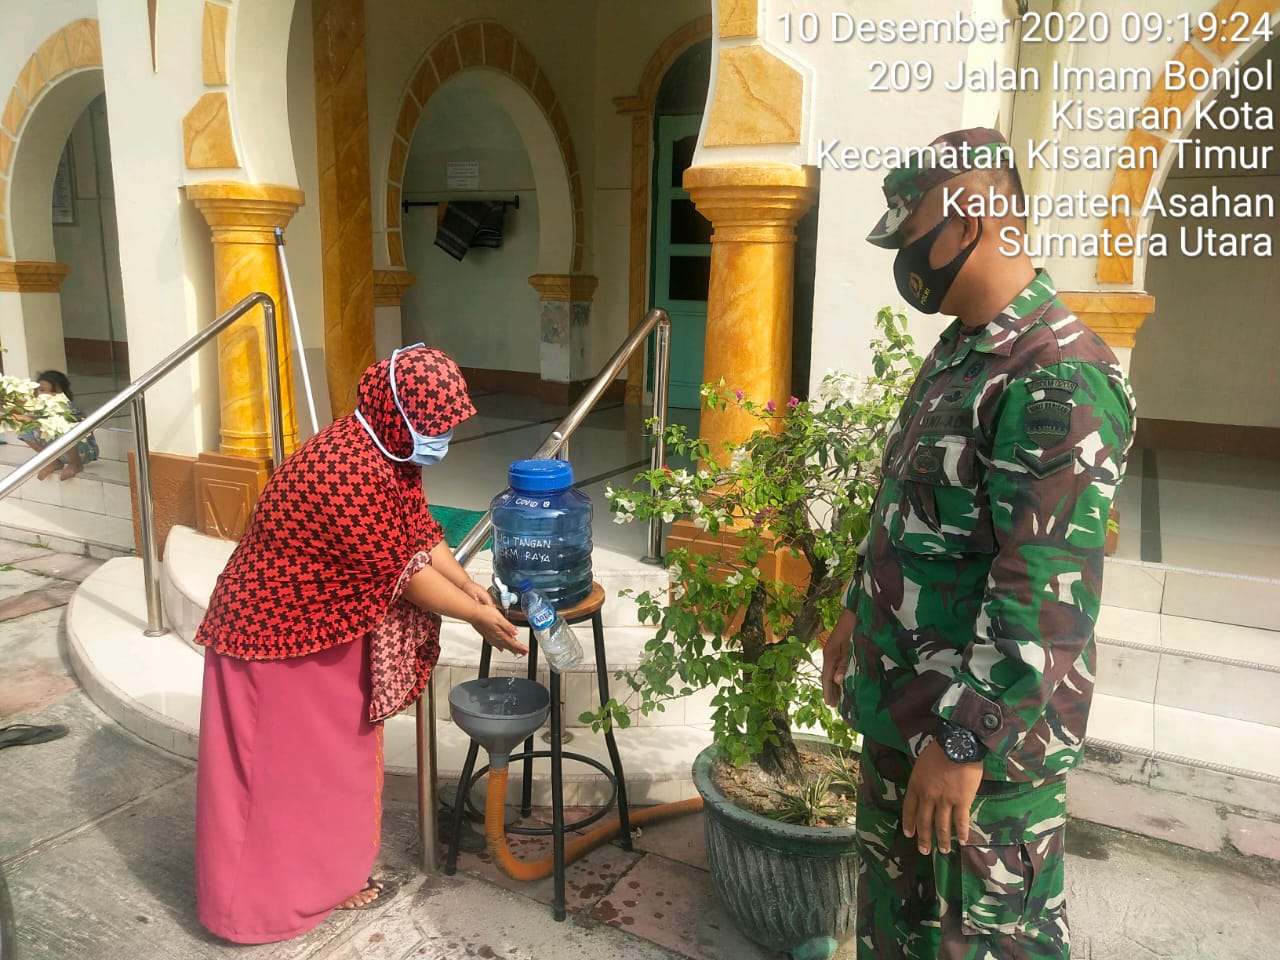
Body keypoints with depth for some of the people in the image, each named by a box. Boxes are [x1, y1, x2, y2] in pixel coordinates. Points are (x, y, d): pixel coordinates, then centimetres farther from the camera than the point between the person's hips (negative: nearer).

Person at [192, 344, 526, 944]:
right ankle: (270, 895, 27)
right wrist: (476, 616, -16)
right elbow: (400, 569, -26)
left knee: (340, 751, 19)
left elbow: (418, 529, 6)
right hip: (280, 630, -9)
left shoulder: (388, 449, -2)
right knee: (288, 766, 7)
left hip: (330, 623, 9)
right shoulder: (353, 472, -32)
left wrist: (468, 584, -3)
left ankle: (331, 871, 37)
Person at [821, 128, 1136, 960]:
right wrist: (858, 615, 19)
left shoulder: (1061, 376, -22)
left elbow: (1045, 595, -27)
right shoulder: (958, 352, 9)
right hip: (904, 704, 9)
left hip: (984, 728, -9)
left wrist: (965, 741, -24)